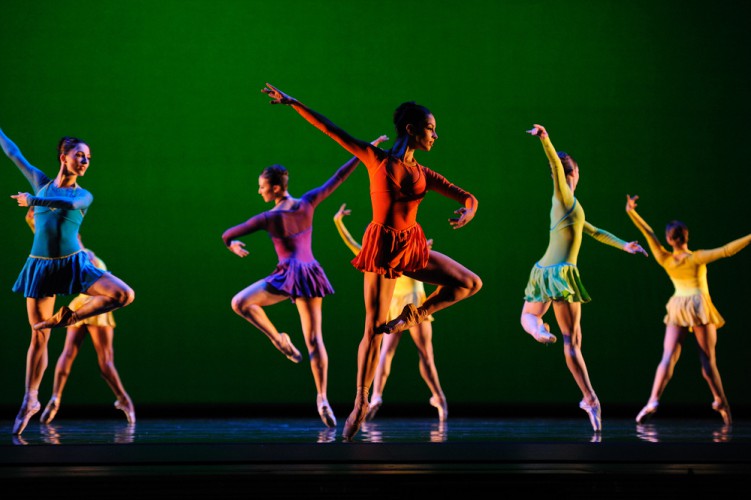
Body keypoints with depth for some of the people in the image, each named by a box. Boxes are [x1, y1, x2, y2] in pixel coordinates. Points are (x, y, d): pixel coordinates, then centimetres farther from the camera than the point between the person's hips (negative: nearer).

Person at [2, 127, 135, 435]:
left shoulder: (84, 196, 3)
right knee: (39, 336, 3)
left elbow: (70, 203, -20)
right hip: (40, 267, 0)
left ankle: (69, 318, -2)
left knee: (124, 295, -21)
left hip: (74, 264, 0)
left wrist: (33, 200, -25)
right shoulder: (41, 182, 8)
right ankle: (30, 400, 16)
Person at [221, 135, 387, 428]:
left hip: (288, 275, -5)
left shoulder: (268, 218, -10)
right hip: (311, 273, 5)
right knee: (314, 338, 7)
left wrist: (232, 245, 20)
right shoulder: (307, 203, 0)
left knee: (240, 303, 9)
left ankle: (279, 340, 5)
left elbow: (227, 235, -5)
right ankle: (322, 398, 2)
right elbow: (338, 178, 7)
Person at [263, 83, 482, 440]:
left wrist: (467, 212, -15)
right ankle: (361, 404, 7)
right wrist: (291, 103, -3)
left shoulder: (424, 175, 9)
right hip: (383, 247, -5)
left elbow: (469, 198, 10)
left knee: (471, 283, -1)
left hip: (413, 246, 5)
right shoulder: (376, 158, -2)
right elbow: (330, 129, -1)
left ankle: (414, 315, 12)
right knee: (373, 328, -4)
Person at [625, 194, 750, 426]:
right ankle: (721, 401, 7)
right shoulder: (697, 257, -7)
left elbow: (649, 235, 4)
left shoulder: (665, 260, 0)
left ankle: (653, 400, -18)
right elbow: (727, 250, -9)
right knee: (708, 358, 4)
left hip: (677, 309, 2)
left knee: (668, 357, -5)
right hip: (700, 307, -2)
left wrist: (631, 212, 7)